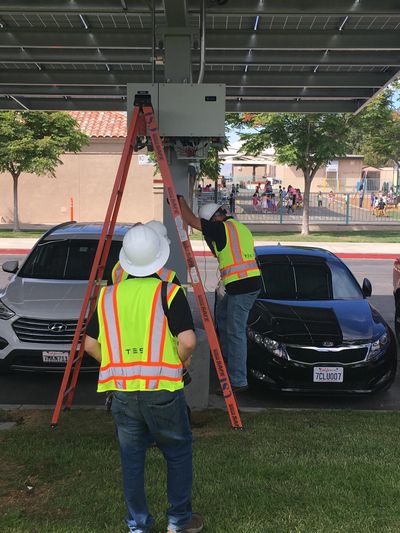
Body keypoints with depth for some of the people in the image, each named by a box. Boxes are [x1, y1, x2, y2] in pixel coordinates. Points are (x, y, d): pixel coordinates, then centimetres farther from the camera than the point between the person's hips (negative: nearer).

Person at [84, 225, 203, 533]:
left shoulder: (108, 296, 6)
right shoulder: (169, 293, -8)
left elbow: (90, 344, 9)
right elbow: (188, 341, -18)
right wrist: (181, 360, 2)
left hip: (122, 392, 3)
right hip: (163, 389, -3)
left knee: (131, 458, 16)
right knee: (178, 453, 16)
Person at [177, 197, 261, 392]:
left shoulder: (223, 228, -9)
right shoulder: (241, 228, 19)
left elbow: (192, 221, -11)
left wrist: (181, 201, 4)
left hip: (241, 286, -10)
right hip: (253, 281, 10)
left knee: (235, 332, -6)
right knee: (222, 311, 28)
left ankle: (238, 381, -4)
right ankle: (228, 355, 36)